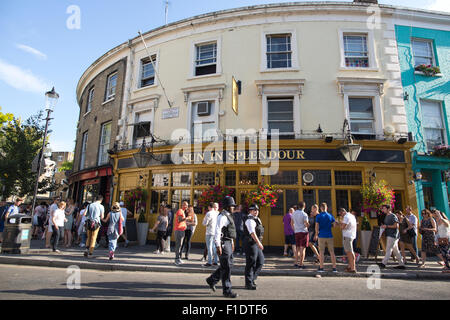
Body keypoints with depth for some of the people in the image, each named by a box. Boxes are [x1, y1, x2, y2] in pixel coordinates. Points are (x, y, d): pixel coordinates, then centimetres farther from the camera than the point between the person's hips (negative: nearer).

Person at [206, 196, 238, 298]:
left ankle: (211, 280, 30)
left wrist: (232, 243, 23)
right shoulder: (222, 217, -16)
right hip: (223, 244, -10)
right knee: (226, 267, -2)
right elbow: (217, 231, -22)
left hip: (228, 243, 10)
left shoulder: (228, 216, 15)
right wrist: (218, 246, -25)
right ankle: (227, 291, 9)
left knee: (228, 265, 16)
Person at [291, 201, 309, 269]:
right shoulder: (304, 214, -13)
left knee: (297, 248, 13)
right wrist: (308, 223, 6)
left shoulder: (294, 213, 6)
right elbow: (307, 225, -17)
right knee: (303, 248, -2)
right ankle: (301, 264, -2)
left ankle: (296, 263, 15)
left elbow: (292, 223, 14)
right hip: (304, 232, -6)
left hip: (297, 232, 6)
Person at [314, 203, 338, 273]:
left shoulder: (318, 216, -4)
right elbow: (335, 225, 2)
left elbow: (317, 226, -6)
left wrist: (316, 235, 6)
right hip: (329, 236, 2)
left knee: (321, 252, 2)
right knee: (332, 252, 6)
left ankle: (321, 267, 3)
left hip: (321, 236, -2)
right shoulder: (330, 216, 3)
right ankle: (334, 268, 7)